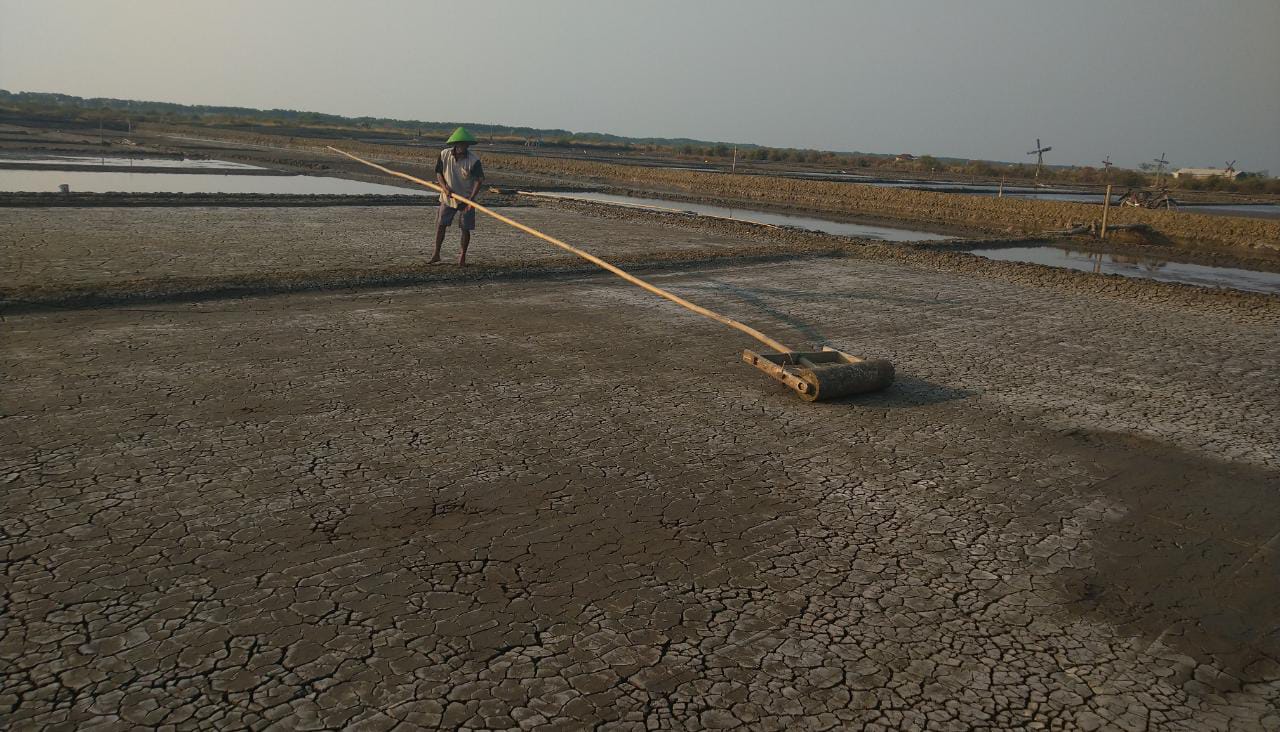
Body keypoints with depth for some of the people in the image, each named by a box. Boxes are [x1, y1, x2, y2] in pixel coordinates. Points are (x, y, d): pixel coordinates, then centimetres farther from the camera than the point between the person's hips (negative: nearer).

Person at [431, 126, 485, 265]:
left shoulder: (473, 160, -16)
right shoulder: (444, 155, -8)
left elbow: (478, 180, -16)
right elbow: (438, 173, 3)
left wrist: (471, 199, -26)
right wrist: (445, 187, -15)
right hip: (448, 197, 2)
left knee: (465, 229, 1)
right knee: (440, 225, 4)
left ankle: (463, 256, 19)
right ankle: (436, 254, 18)